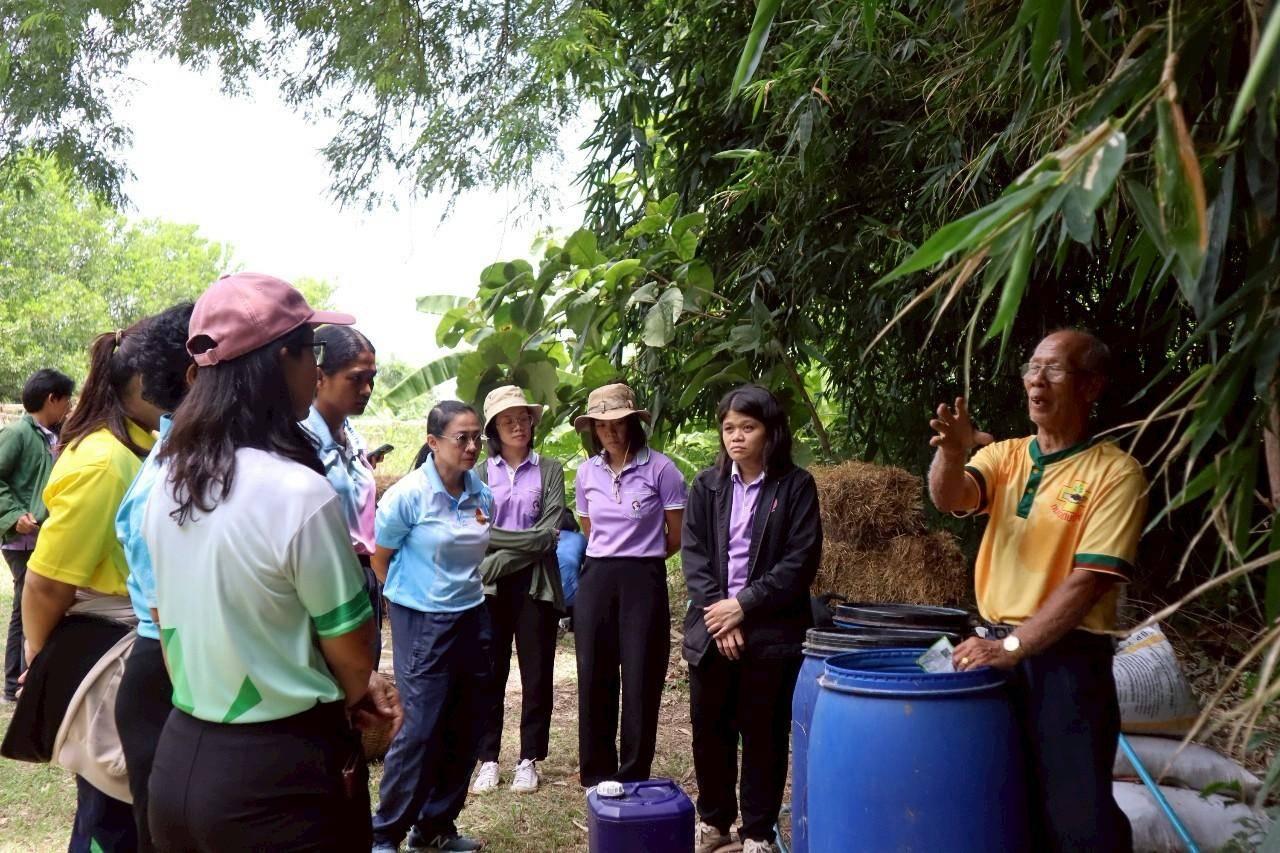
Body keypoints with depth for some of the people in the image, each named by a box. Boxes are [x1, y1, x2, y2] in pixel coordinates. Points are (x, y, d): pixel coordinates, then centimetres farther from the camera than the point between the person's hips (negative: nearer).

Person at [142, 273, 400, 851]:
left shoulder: (168, 480, -1)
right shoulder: (299, 491, -23)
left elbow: (168, 619, 10)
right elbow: (350, 645, -11)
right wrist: (354, 696, 9)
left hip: (180, 757, 7)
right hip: (279, 769, -6)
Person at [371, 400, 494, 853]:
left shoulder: (483, 496, 1)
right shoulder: (408, 494, -15)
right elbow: (380, 559, -3)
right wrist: (412, 594, 7)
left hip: (472, 619, 6)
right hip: (422, 624, -6)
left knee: (464, 731, 10)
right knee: (421, 731, -3)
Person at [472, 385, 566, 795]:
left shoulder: (550, 470, 3)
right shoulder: (480, 473, 6)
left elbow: (549, 534, -7)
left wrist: (503, 556, -11)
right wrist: (526, 539, -11)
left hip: (535, 582, 0)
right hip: (491, 585, 1)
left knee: (537, 673, 5)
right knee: (490, 673, 5)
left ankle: (529, 759, 17)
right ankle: (488, 759, 16)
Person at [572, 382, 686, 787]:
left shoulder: (660, 469, -8)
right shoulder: (586, 472, 6)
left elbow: (677, 537, -1)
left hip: (643, 581, -4)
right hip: (596, 579, 4)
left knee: (641, 680, 1)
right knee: (594, 678, 7)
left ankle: (633, 778, 15)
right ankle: (596, 775, 22)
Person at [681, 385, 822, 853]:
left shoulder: (795, 485, -4)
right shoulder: (707, 484, 5)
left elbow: (801, 562, -9)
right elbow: (692, 553, 1)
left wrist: (744, 606, -14)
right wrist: (717, 612, -11)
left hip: (771, 631, -3)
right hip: (712, 627, 3)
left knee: (764, 735, 6)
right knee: (709, 730, 11)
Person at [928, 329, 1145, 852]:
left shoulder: (1115, 472, -9)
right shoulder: (1005, 455, 7)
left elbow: (1088, 580, -16)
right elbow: (950, 498, -12)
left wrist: (1013, 645, -19)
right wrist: (952, 453, -32)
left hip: (1067, 660, -5)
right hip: (996, 648, 5)